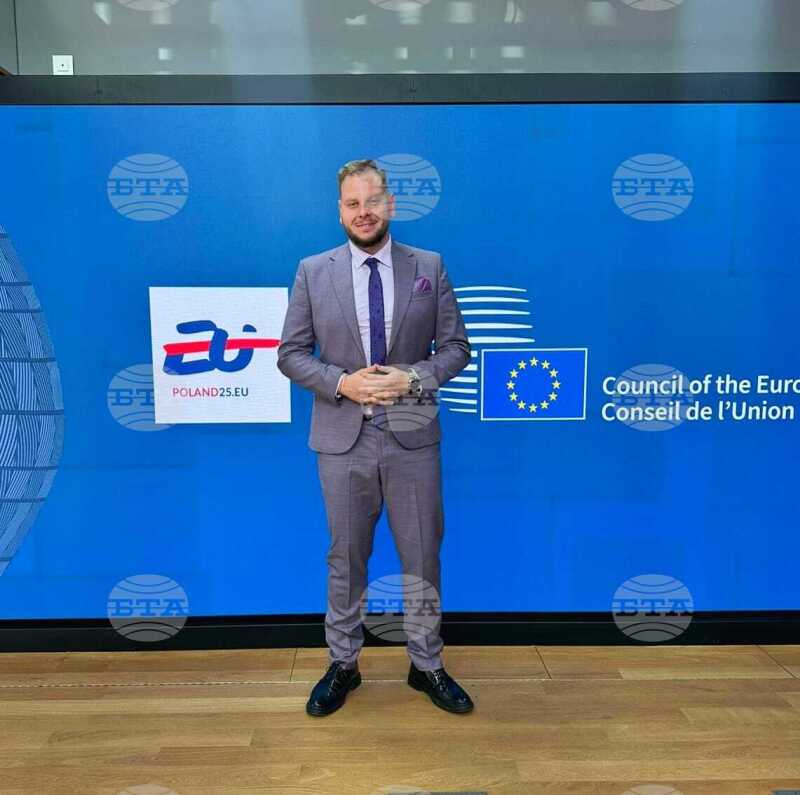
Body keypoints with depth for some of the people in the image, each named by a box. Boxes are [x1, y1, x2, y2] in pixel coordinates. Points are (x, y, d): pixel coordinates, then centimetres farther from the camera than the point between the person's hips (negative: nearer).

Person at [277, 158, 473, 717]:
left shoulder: (429, 267, 2)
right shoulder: (312, 272, 2)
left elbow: (456, 347, 3)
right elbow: (291, 354, 2)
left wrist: (412, 379, -15)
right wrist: (342, 382, -15)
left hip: (413, 438, 0)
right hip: (343, 439, 0)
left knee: (422, 556, 10)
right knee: (346, 558, 13)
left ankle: (427, 665, 31)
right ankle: (343, 665, 33)